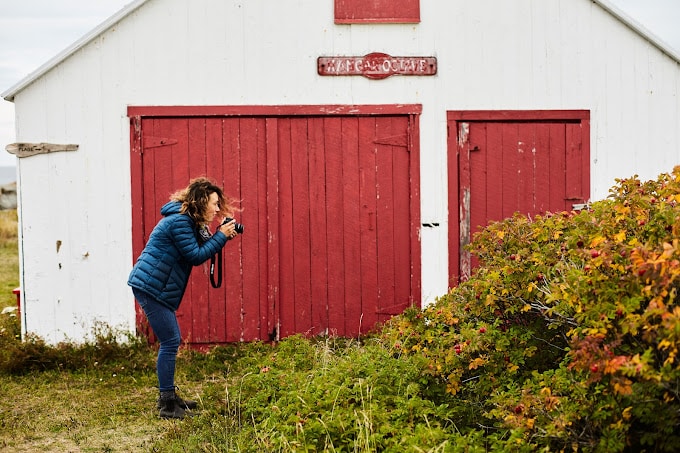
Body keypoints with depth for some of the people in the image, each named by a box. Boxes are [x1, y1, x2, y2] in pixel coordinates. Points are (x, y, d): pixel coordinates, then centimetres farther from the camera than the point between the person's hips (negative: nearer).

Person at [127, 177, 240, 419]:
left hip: (156, 287, 11)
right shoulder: (180, 221, -17)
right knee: (170, 342, -9)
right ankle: (167, 404, -4)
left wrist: (221, 236, 2)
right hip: (150, 286, -11)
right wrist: (221, 236, -12)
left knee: (172, 340, 15)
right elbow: (196, 256, -18)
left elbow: (199, 250, 14)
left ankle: (168, 396, 25)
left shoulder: (188, 221, 15)